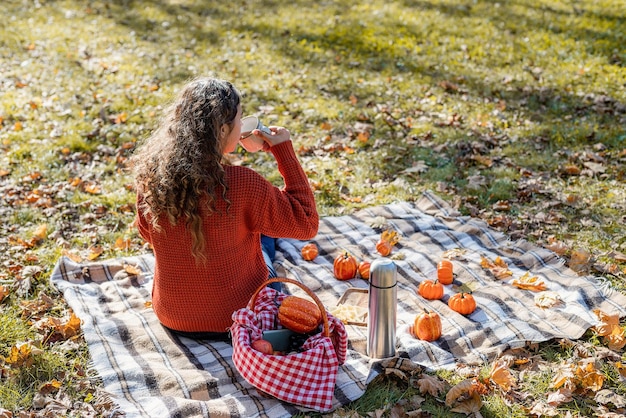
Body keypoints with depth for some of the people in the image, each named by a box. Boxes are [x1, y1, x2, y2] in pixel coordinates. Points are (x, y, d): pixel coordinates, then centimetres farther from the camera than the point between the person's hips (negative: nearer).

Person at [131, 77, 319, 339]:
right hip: (234, 321, -4)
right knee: (263, 235, 27)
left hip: (171, 318, 4)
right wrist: (284, 151, -12)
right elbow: (306, 224, -15)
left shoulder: (151, 173, -15)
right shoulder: (241, 184, -29)